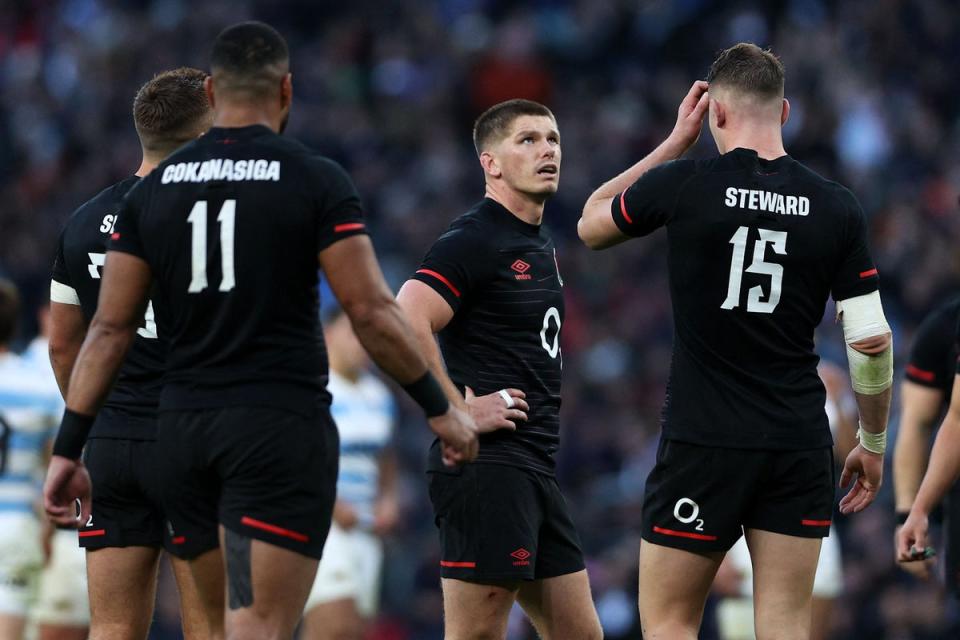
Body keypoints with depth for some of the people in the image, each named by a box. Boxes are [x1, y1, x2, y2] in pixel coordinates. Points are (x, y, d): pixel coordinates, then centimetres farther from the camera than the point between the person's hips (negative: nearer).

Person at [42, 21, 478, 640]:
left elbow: (110, 329, 6)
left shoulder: (153, 191, 7)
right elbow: (373, 313, -7)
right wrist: (441, 409, 4)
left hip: (183, 427, 5)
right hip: (282, 426, -5)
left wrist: (69, 449, 9)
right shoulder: (316, 180, -5)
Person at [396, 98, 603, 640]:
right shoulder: (473, 240, -10)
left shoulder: (542, 244, 19)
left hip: (536, 468, 10)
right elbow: (405, 323, -23)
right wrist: (458, 409, -19)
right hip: (487, 467, -10)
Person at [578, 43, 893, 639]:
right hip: (800, 445, 2)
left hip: (703, 443, -2)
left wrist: (675, 141, 18)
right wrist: (873, 444, 13)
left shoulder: (682, 185, -6)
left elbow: (592, 225, 15)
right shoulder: (836, 207, 0)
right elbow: (873, 341, 0)